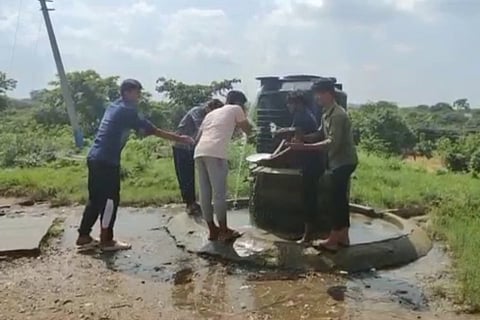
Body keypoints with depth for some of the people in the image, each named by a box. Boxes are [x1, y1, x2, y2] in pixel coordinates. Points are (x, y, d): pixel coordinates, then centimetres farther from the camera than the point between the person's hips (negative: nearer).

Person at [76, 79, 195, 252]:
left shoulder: (114, 107, 17)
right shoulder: (127, 111, -10)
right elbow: (153, 131, -10)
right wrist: (179, 139, -5)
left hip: (95, 158, 9)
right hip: (107, 161, -9)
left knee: (96, 199, 15)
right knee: (110, 200, -1)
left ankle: (83, 236, 21)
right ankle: (106, 241, 7)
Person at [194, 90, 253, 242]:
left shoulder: (211, 113, 31)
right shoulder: (235, 109, 15)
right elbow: (248, 130, 21)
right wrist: (243, 115, 33)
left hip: (199, 152, 7)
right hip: (215, 153, -7)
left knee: (205, 194, 8)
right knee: (219, 193, -2)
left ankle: (212, 230, 17)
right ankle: (224, 231, 5)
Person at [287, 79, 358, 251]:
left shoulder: (336, 114, -19)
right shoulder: (328, 113, 12)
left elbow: (333, 142, -26)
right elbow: (323, 135, 17)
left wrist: (304, 146, -28)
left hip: (343, 162, -10)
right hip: (341, 161, 10)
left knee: (336, 199, -7)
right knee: (340, 198, 12)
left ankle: (332, 240, 0)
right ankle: (343, 237, 20)